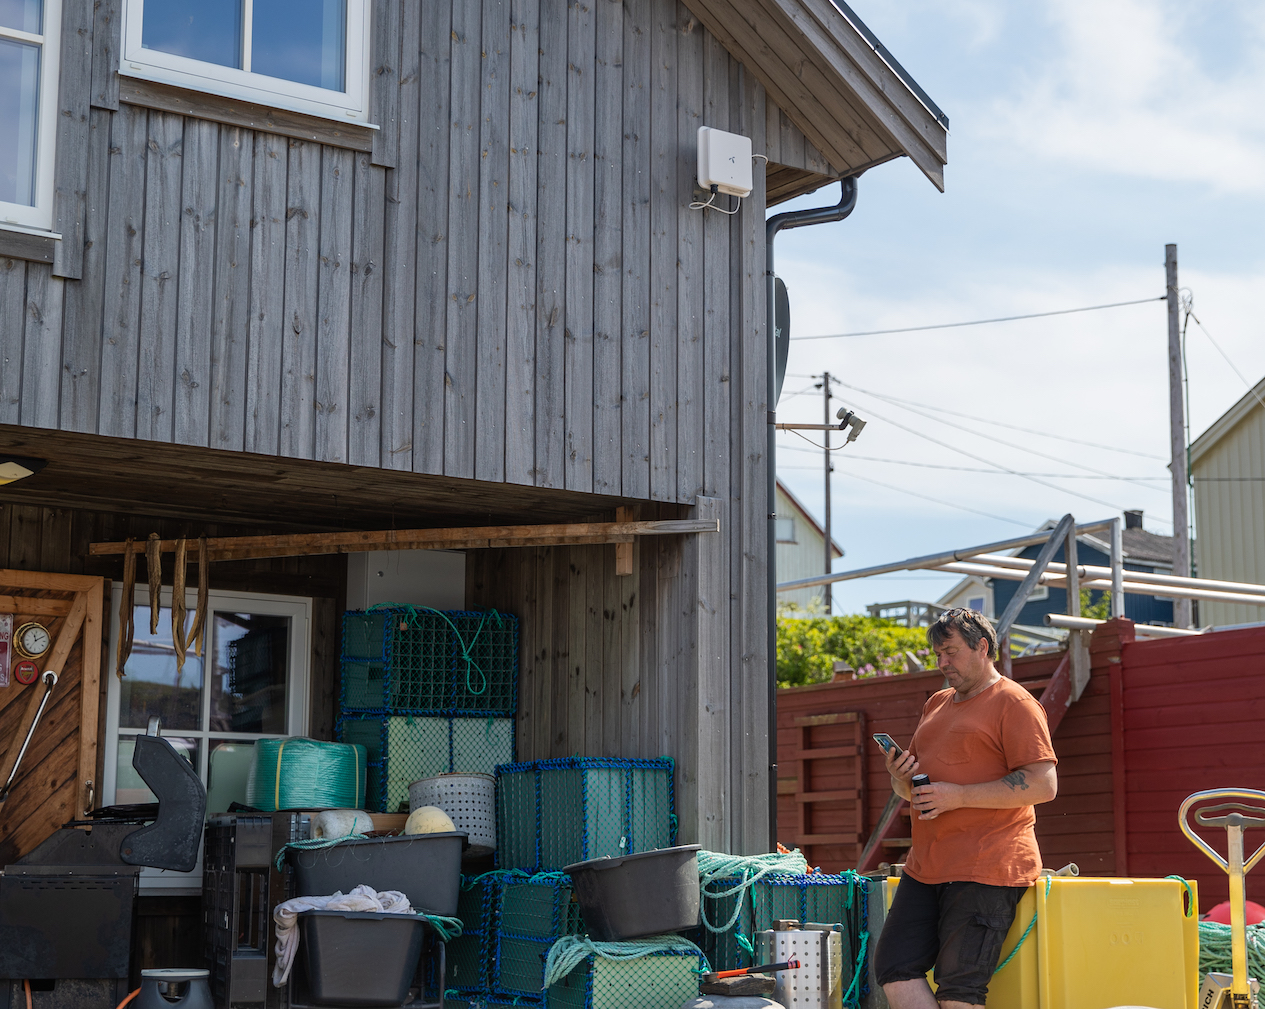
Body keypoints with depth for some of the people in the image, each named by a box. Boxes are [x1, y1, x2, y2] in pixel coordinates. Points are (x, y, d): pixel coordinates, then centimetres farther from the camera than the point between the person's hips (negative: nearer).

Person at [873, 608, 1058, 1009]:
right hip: (926, 866, 8)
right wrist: (901, 777, 4)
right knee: (893, 968, 0)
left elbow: (1043, 784, -14)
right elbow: (916, 788, 30)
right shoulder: (937, 704, 22)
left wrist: (958, 796, -17)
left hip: (984, 869, -8)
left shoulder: (1014, 703, -4)